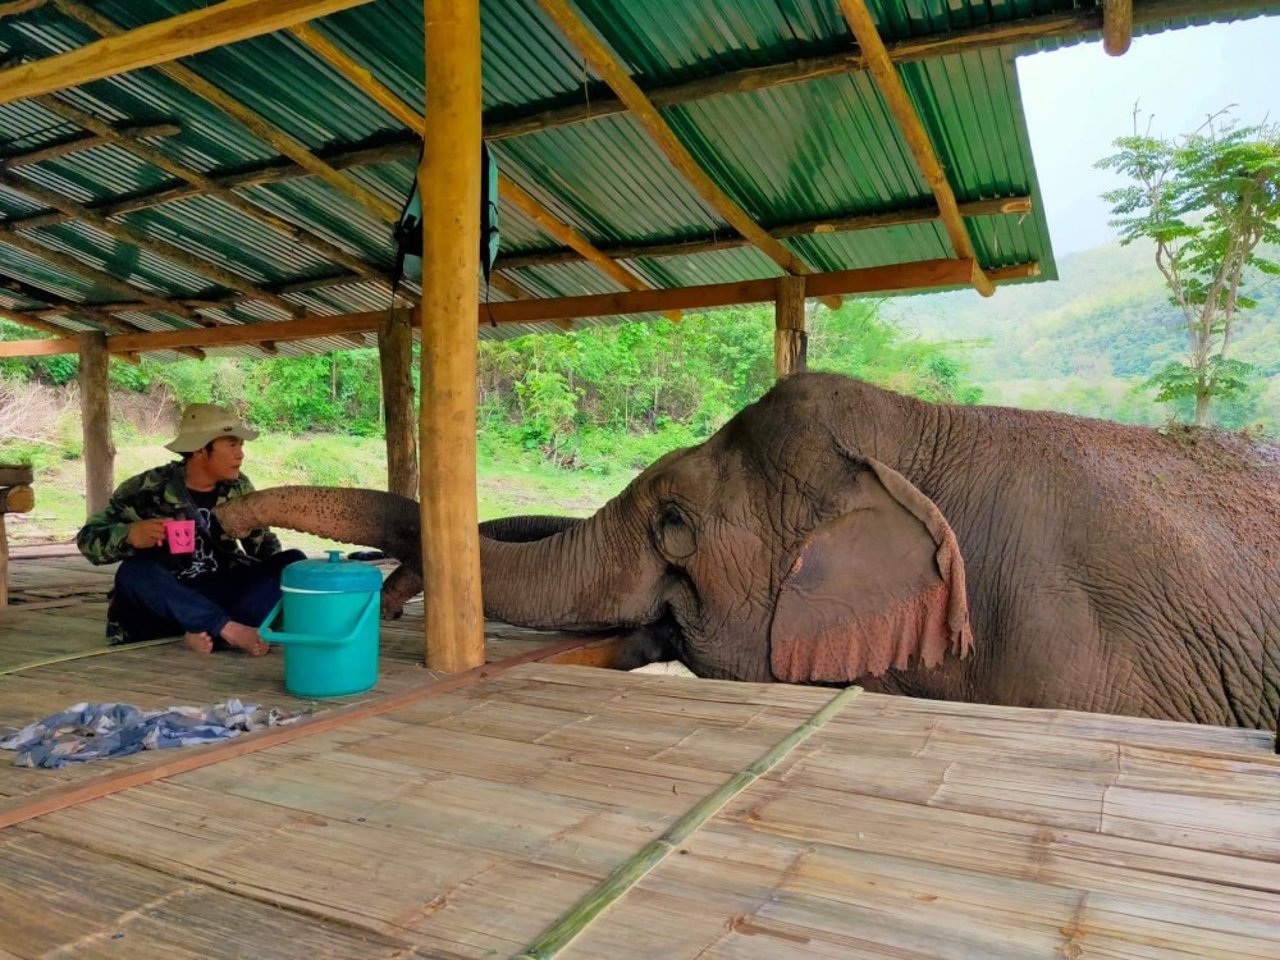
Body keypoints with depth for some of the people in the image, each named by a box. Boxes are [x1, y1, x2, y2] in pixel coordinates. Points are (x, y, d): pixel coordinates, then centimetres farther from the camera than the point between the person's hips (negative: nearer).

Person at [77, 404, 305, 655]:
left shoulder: (238, 488, 1)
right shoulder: (148, 490, -10)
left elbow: (263, 543, 10)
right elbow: (88, 538, -9)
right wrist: (129, 535, -32)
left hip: (221, 593, 3)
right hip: (166, 600, -3)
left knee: (294, 561, -17)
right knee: (134, 571, -34)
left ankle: (211, 634, -37)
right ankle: (234, 631, -43)